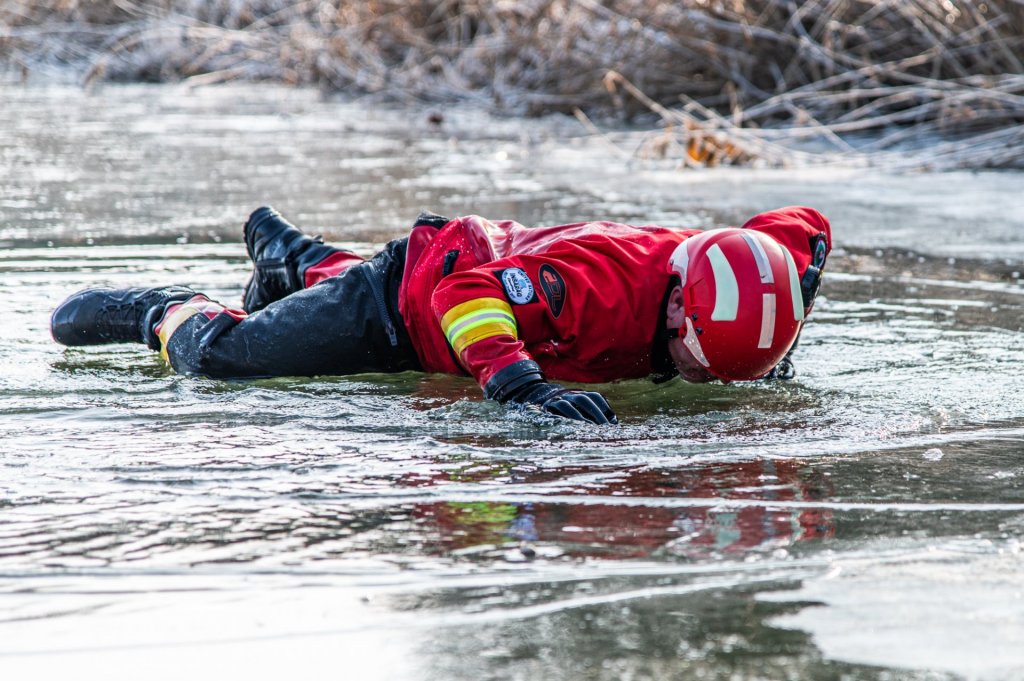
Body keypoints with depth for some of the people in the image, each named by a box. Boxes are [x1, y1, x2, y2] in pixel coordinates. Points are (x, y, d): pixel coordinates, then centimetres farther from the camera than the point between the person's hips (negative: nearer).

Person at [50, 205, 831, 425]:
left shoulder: (715, 273, -25)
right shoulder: (604, 280, -46)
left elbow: (805, 228, -6)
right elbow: (467, 294, -50)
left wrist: (771, 351, -13)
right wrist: (523, 383, -61)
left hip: (498, 262, 7)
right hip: (410, 295, -7)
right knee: (221, 355, -1)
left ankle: (291, 255, 65)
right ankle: (161, 310, 30)